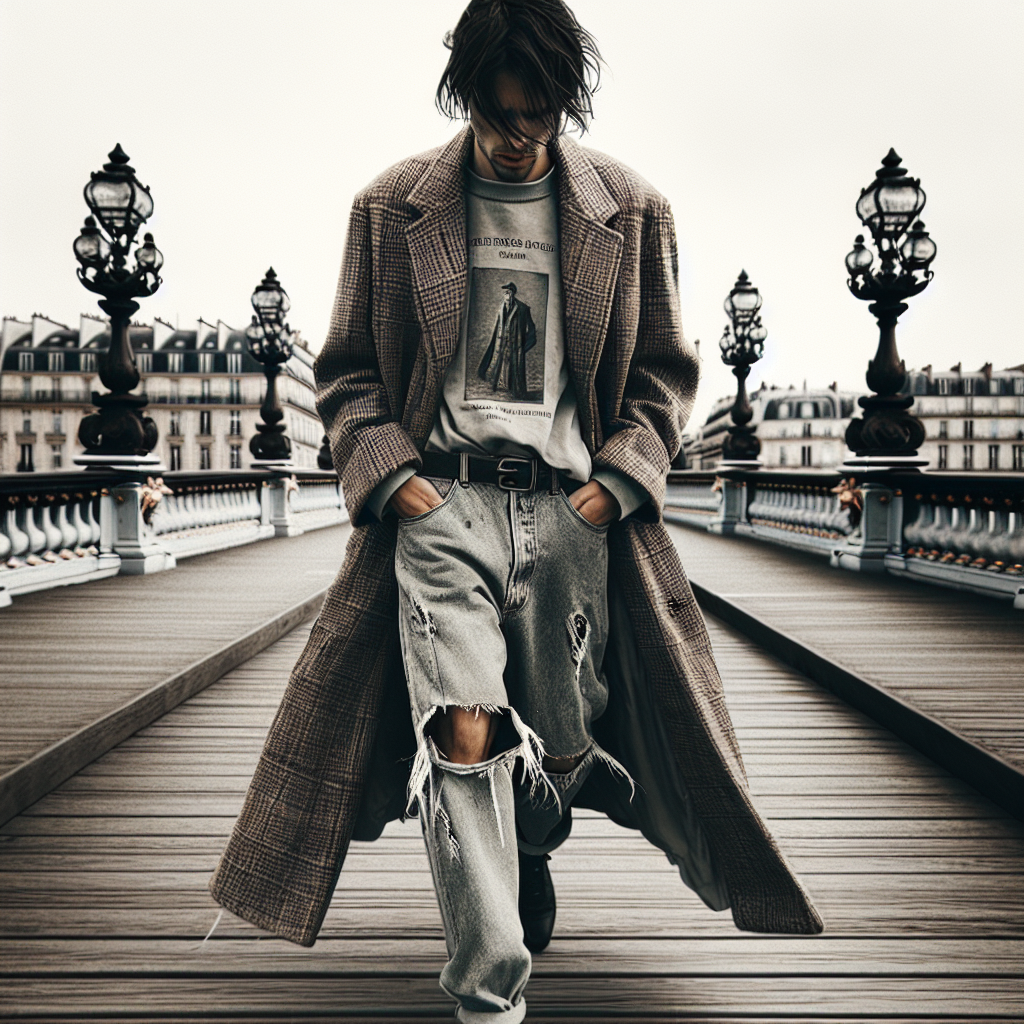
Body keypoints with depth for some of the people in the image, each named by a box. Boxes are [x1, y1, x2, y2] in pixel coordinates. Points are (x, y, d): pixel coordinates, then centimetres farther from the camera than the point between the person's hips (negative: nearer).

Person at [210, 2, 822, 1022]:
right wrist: (391, 476, -5)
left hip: (570, 505, 2)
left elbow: (662, 369, 14)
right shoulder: (392, 208, 6)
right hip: (440, 498, -1)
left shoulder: (630, 211, 8)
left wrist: (615, 481, 0)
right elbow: (347, 371, 11)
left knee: (562, 747, 9)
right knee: (462, 734, -18)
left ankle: (526, 879, 43)